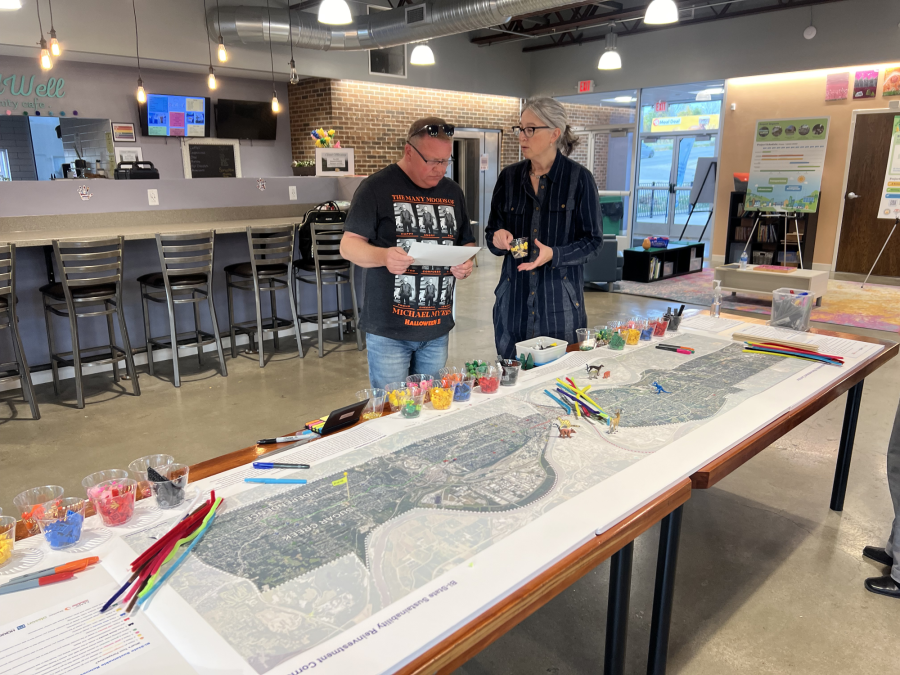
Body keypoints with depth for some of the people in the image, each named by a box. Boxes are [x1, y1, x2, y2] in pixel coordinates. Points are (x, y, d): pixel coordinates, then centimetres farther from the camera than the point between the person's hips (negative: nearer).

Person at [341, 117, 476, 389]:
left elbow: (467, 243, 19)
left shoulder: (452, 192, 11)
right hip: (389, 329, -5)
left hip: (437, 328, 5)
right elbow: (349, 245, -7)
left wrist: (466, 263, -4)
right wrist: (382, 256, -27)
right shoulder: (377, 187, -5)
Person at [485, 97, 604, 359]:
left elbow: (593, 241, -3)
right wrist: (497, 239, -10)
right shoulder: (509, 177, 6)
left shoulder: (579, 178, -4)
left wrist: (554, 254, -19)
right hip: (514, 299, 3)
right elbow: (491, 234, 13)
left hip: (561, 302, -3)